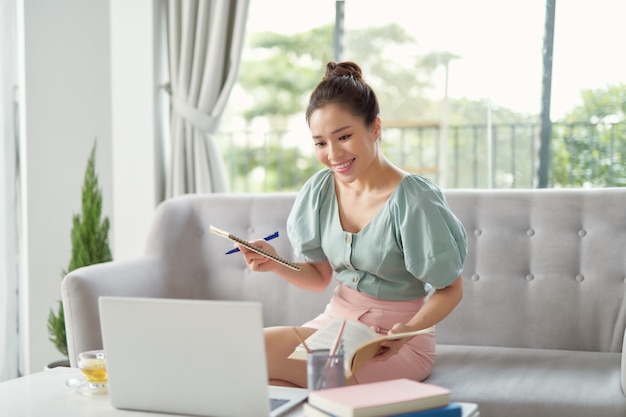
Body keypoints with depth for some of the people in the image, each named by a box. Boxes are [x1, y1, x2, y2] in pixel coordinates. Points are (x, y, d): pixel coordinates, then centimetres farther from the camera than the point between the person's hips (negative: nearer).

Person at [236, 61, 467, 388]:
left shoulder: (412, 201, -18)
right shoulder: (320, 189, 0)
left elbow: (450, 290, -10)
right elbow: (319, 277, 9)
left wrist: (405, 332, -27)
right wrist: (275, 263, -11)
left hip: (393, 341, -6)